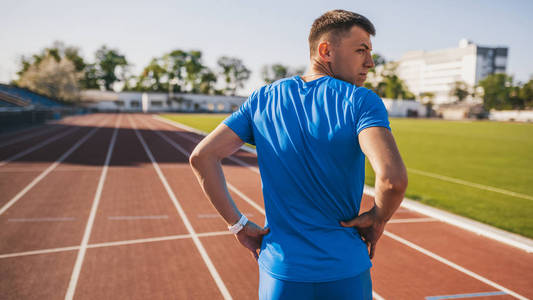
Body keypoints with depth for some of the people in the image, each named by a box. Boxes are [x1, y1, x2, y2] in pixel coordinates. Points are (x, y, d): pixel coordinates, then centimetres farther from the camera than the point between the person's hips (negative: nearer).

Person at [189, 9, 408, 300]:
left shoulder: (263, 99, 0)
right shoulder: (360, 102, -12)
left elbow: (201, 156, -4)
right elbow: (393, 177, -27)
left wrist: (238, 224, 0)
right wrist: (377, 219, -6)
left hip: (280, 274, 2)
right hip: (346, 275, -2)